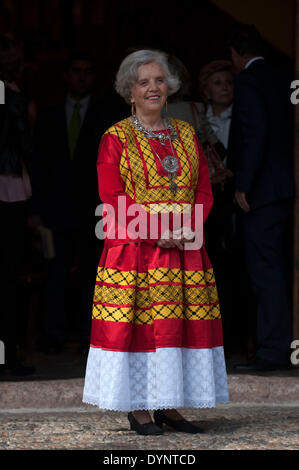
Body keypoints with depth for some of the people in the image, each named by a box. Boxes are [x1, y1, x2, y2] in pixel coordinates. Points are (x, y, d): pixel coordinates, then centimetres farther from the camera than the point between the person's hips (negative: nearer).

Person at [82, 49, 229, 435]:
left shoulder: (185, 135, 13)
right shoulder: (115, 139, 0)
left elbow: (204, 192, 10)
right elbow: (113, 199, -7)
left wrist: (186, 229, -8)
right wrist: (157, 231, -15)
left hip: (185, 250, 4)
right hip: (133, 251, -4)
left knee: (178, 325, 2)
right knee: (137, 324, -6)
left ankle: (168, 407, 8)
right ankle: (137, 409, 0)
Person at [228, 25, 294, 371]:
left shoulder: (247, 80, -8)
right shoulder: (281, 79, 17)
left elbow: (256, 131, -18)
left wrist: (243, 184, -16)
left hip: (263, 188, -9)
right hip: (285, 188, 9)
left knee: (265, 270, -9)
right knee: (280, 270, 12)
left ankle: (273, 351, -11)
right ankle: (284, 348, 16)